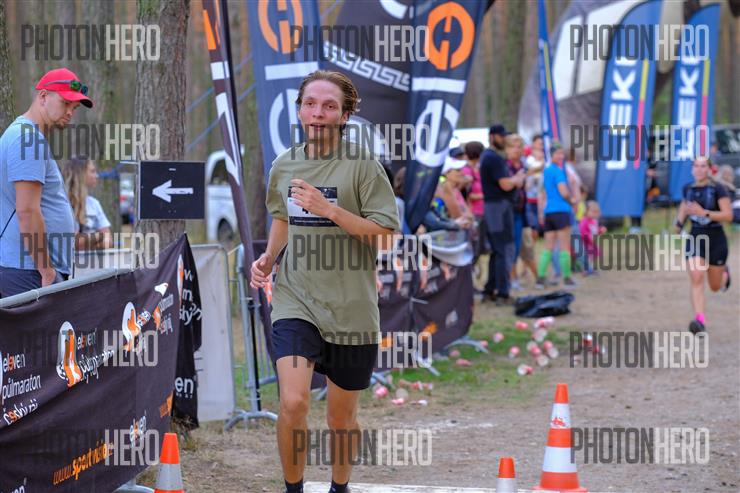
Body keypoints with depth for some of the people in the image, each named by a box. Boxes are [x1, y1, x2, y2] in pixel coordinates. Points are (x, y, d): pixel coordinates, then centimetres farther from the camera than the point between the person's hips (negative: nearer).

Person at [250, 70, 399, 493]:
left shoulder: (362, 165, -7)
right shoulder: (284, 165, 7)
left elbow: (384, 236, -12)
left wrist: (329, 209, -21)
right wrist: (268, 258, 8)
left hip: (351, 310, -2)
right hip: (295, 302, 2)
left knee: (342, 416, 10)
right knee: (293, 403, -17)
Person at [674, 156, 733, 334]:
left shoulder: (718, 189, -12)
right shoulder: (688, 188, 3)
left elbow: (728, 215, -18)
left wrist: (704, 213, -27)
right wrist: (680, 221, 10)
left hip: (715, 239, -2)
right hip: (695, 238, 3)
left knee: (715, 286, 12)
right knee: (696, 279, -17)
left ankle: (724, 273, 49)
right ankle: (700, 320, -20)